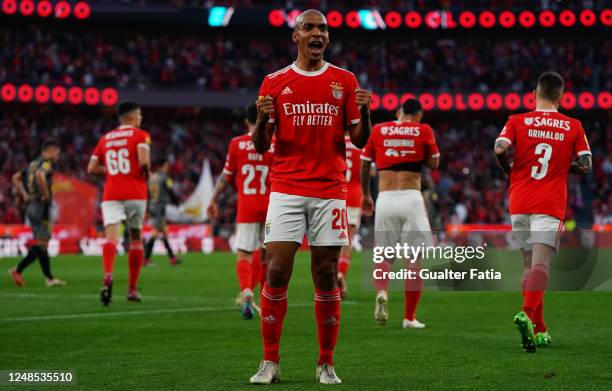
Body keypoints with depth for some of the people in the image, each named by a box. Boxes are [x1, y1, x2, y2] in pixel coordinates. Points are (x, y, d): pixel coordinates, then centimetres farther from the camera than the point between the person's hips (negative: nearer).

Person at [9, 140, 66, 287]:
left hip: (31, 205, 10)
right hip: (40, 207, -10)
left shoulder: (33, 164, 17)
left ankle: (49, 278, 9)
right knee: (41, 243, -8)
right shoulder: (46, 163, -10)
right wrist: (46, 194, -21)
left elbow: (16, 178, 22)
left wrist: (24, 195, 17)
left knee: (42, 243, 9)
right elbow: (40, 176, -32)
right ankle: (18, 270, -12)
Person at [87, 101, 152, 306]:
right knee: (136, 239, 13)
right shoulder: (140, 136, 1)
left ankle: (108, 276, -42)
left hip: (111, 195, 2)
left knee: (111, 237, -13)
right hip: (135, 194, -2)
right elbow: (144, 161, -16)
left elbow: (92, 168, 12)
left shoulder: (105, 139, 15)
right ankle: (132, 289, 19)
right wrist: (146, 173, 4)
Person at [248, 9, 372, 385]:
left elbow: (360, 140, 7)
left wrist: (364, 112, -13)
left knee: (326, 277, 0)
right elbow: (261, 146, 7)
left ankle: (326, 364, 7)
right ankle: (270, 363, -2)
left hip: (330, 191, 0)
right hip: (286, 189, 0)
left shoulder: (345, 81, 8)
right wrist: (262, 118, -14)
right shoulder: (275, 82, 7)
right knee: (277, 273, -8)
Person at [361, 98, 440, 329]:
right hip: (411, 198, -2)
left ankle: (381, 292, -17)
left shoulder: (378, 130, 11)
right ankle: (409, 317, 4)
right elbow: (433, 164, 11)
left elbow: (364, 166, 17)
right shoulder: (423, 131, 5)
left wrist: (366, 195, 30)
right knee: (416, 258, 6)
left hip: (385, 199, 2)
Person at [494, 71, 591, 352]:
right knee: (541, 265, -13)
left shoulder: (517, 121, 4)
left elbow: (500, 148, -11)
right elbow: (585, 165, 1)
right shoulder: (573, 127, 4)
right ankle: (527, 314, -38)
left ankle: (539, 331, 16)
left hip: (519, 204, 2)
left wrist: (510, 172, 8)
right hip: (550, 206, -2)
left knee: (528, 266, 13)